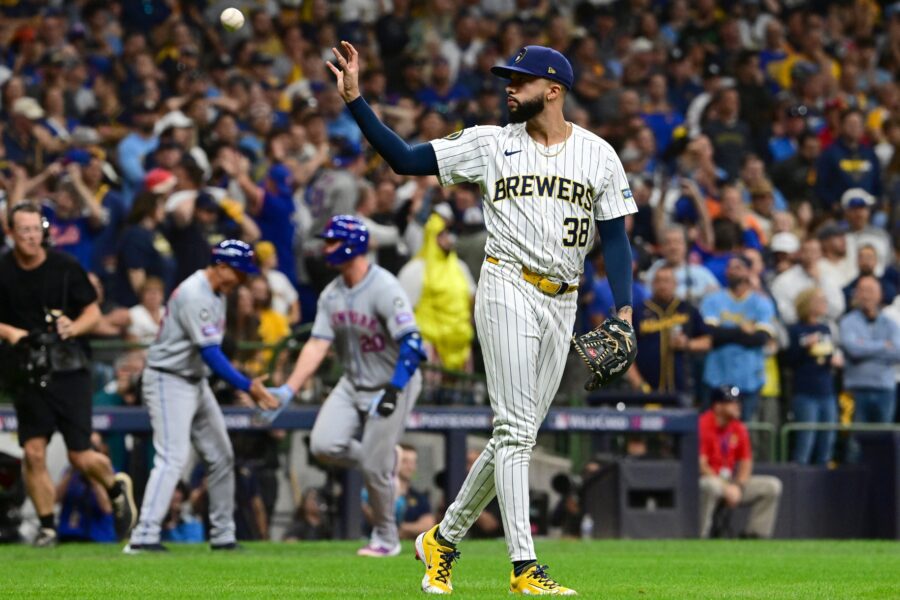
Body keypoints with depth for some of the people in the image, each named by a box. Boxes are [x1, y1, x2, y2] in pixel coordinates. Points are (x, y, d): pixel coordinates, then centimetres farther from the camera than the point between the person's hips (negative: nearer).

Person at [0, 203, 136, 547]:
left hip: (69, 371, -2)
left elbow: (93, 313, 5)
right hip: (28, 374, 2)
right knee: (33, 452, -7)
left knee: (80, 458, -2)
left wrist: (74, 327, -14)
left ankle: (116, 487, 30)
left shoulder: (65, 268, -3)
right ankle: (47, 527, 7)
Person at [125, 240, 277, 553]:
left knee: (222, 457, 11)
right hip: (169, 382, -10)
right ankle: (145, 536, -25)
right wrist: (247, 386, -28)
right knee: (173, 457, -20)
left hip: (196, 382, 10)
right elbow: (210, 353, -26)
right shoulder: (194, 295, -21)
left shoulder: (216, 294, 10)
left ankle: (223, 536, 18)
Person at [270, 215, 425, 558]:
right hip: (352, 384, 7)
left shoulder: (384, 289, -21)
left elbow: (411, 343, -27)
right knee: (324, 445, -12)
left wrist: (393, 391, -35)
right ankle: (382, 462, 16)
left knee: (374, 468, -6)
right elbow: (317, 345, -2)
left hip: (393, 384, -7)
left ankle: (386, 538, 14)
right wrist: (288, 390, -12)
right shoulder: (331, 295, 1)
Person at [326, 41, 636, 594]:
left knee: (517, 435, 7)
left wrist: (624, 308, -7)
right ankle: (524, 566, -17)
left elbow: (616, 237, 6)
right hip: (508, 292, -3)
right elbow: (404, 159, 2)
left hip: (563, 304, 3)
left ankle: (444, 539, 22)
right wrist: (355, 100, -7)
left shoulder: (599, 155, 7)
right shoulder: (491, 143, 4)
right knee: (516, 429, -13)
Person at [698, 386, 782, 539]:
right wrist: (725, 488, -23)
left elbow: (746, 461, 10)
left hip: (731, 481, 8)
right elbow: (701, 465, -20)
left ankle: (755, 535, -4)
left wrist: (738, 486, -9)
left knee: (772, 486, -3)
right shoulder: (703, 425, -16)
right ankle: (700, 537, -31)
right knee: (710, 486, -43)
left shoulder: (738, 428, 7)